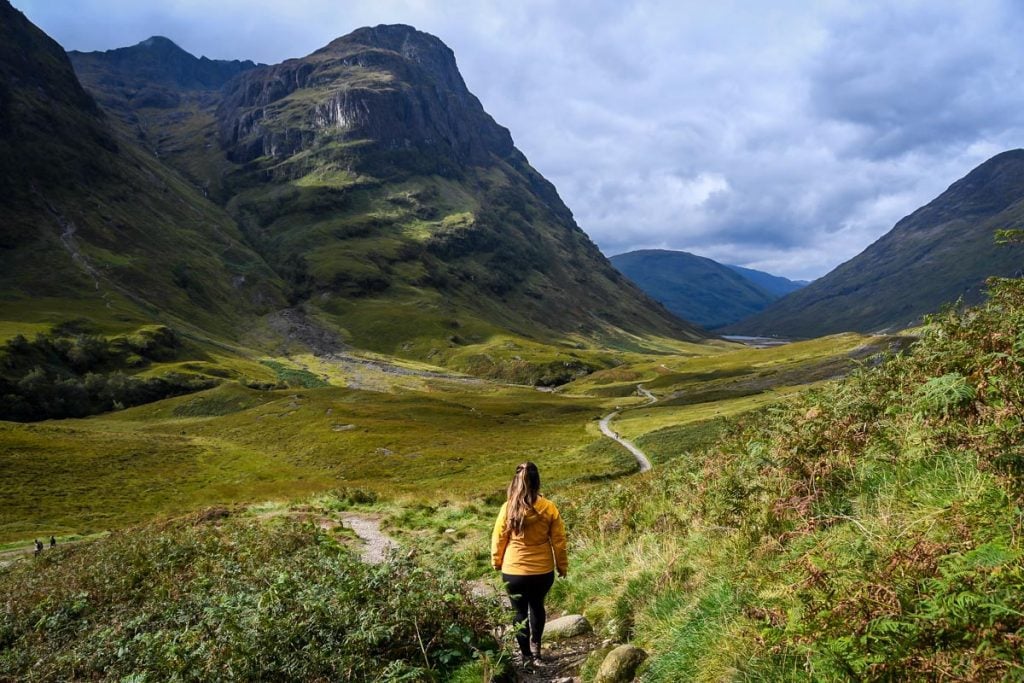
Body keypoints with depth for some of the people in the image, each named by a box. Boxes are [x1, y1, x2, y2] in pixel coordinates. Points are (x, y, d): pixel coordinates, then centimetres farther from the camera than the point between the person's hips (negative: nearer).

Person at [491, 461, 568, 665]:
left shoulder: (508, 508, -13)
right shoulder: (549, 508, -11)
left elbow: (498, 539, -3)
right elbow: (559, 540, -3)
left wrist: (496, 562, 13)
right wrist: (562, 566, 10)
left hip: (514, 571, -1)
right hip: (543, 571, 1)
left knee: (520, 611, 16)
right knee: (537, 606, 27)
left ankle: (527, 655, 22)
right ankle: (535, 646, 27)